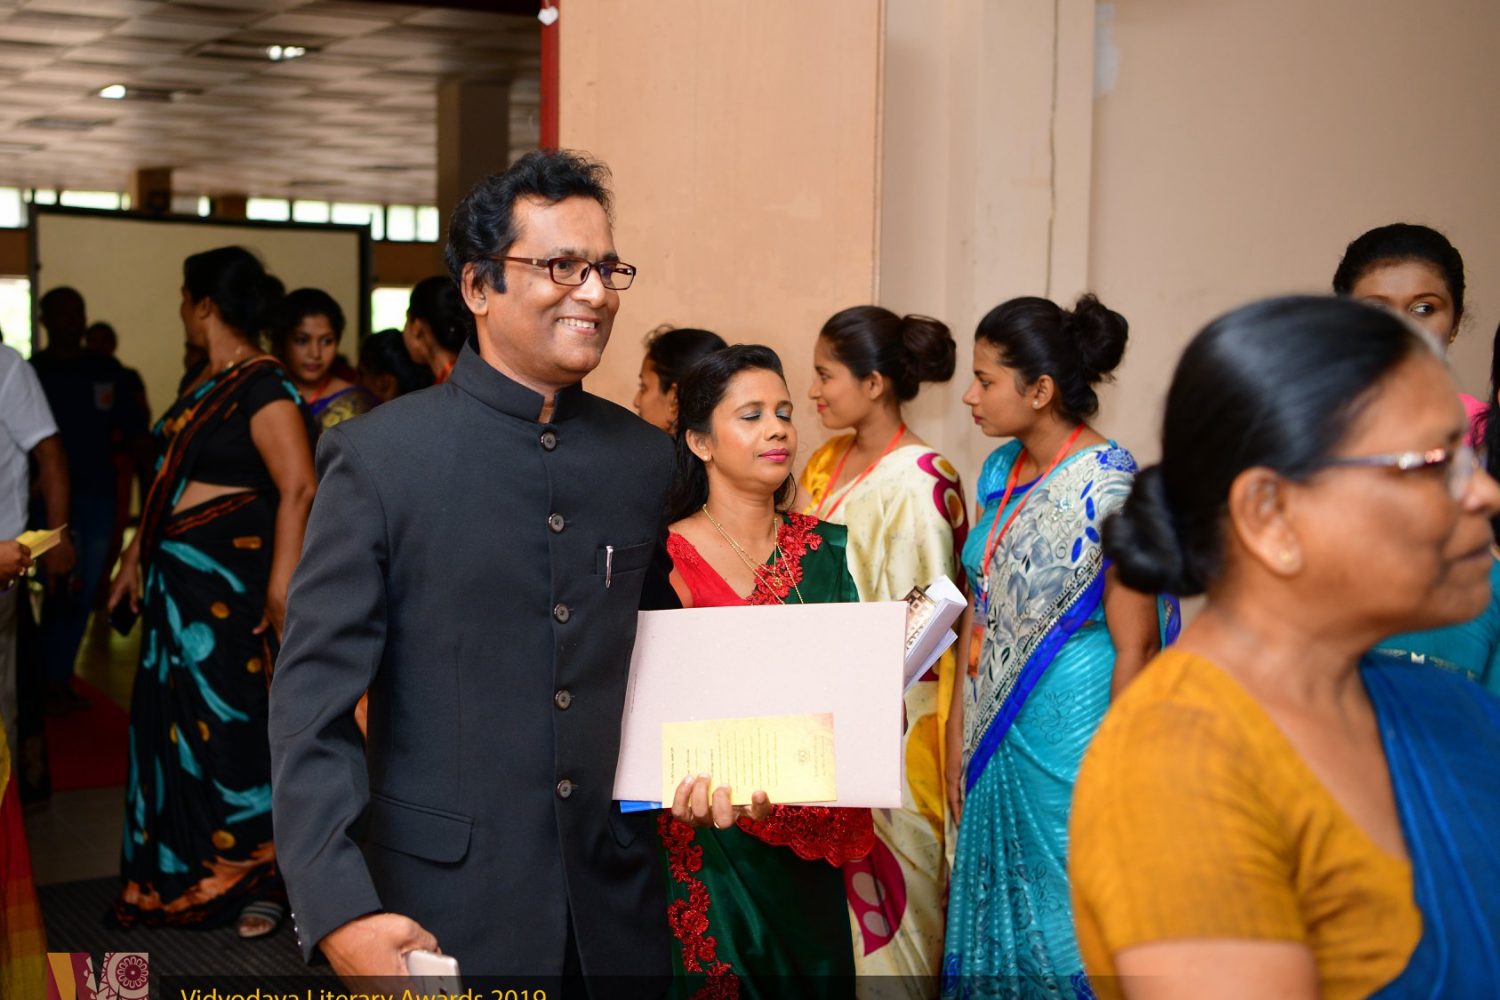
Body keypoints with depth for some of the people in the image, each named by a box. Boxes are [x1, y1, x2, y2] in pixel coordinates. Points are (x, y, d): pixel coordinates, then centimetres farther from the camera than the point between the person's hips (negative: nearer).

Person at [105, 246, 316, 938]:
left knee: (232, 728, -3)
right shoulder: (197, 382, 14)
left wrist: (282, 585, -26)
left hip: (231, 581, -9)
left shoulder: (262, 386, -14)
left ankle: (260, 882, 10)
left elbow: (298, 489, -21)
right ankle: (179, 875, 23)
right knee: (171, 724, 12)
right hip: (176, 580, 9)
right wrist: (136, 558, 19)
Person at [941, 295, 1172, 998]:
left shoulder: (1107, 486, -16)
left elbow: (1134, 645, -16)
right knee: (996, 916, 16)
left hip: (1072, 740, -7)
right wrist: (958, 736, 8)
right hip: (998, 739, 7)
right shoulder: (1000, 472, 5)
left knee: (1071, 932, 6)